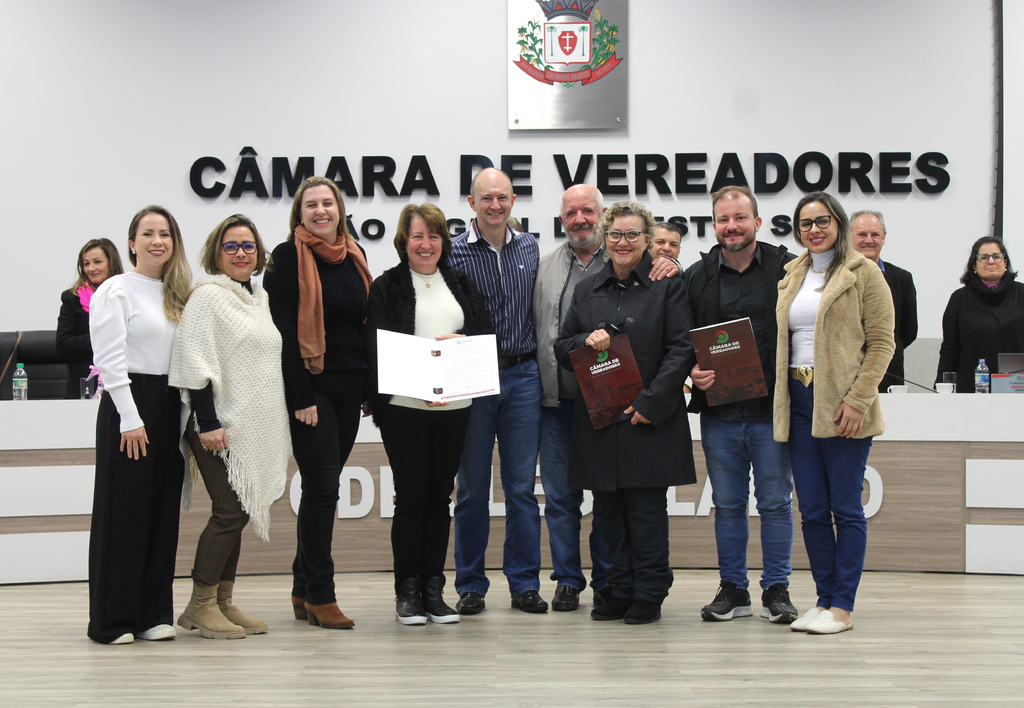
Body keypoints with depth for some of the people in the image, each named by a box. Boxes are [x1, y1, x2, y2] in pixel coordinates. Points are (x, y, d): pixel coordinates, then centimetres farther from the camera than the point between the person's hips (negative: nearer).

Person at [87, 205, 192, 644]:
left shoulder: (178, 295, 16)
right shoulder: (116, 291, -4)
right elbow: (111, 360, -11)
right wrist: (130, 419, -17)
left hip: (169, 407, 6)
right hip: (127, 404, -6)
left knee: (164, 511, 7)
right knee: (123, 512, -4)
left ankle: (154, 613, 14)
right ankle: (112, 620, 2)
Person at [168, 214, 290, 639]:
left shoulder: (260, 297, 17)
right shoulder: (207, 296, -7)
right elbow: (196, 363, -14)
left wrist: (277, 424, 21)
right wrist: (207, 424, -20)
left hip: (257, 426, 8)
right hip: (221, 427, -8)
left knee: (237, 514, 8)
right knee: (230, 512, -10)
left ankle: (223, 603, 14)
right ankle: (201, 606, -1)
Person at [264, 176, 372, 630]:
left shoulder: (354, 255, 13)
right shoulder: (288, 258, -5)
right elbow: (285, 331, -10)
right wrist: (302, 397, -16)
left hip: (349, 387, 6)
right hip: (309, 387, -6)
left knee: (323, 488, 10)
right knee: (322, 486, -8)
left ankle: (303, 591, 19)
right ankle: (320, 595, 0)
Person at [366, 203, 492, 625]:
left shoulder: (462, 285, 16)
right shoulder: (387, 287, 4)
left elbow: (485, 334, 11)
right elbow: (377, 348, -5)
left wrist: (461, 342, -10)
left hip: (454, 405, 3)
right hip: (403, 405, -3)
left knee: (440, 496, 6)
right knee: (410, 497, -2)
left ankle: (433, 589, 12)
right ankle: (407, 591, 6)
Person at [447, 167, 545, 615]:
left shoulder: (528, 248, 9)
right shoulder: (455, 252, -3)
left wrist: (535, 363, 9)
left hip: (523, 377, 3)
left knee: (522, 486, 5)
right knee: (472, 488, 4)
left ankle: (524, 584, 13)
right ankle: (470, 586, 13)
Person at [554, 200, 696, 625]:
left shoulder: (668, 286, 1)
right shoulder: (587, 290, 15)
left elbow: (682, 349, -5)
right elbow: (561, 349, 16)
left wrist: (650, 402, -13)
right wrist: (585, 342, -8)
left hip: (648, 418, -4)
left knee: (646, 507, -2)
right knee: (608, 508, 7)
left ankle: (649, 595, 7)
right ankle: (620, 591, 16)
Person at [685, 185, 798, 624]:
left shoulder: (786, 269, 0)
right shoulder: (696, 277, 8)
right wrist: (693, 371, -8)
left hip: (771, 408, -2)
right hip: (718, 411, 3)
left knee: (775, 501, 4)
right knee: (727, 503, 10)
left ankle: (776, 589, 14)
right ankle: (733, 589, 20)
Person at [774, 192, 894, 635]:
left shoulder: (863, 274, -1)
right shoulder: (791, 277, 16)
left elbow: (882, 342, -5)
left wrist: (858, 400, -14)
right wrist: (779, 396, 8)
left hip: (841, 407, -5)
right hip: (799, 403, 5)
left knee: (846, 509, -1)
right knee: (812, 511, 7)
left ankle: (843, 607, 4)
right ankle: (825, 599, 15)